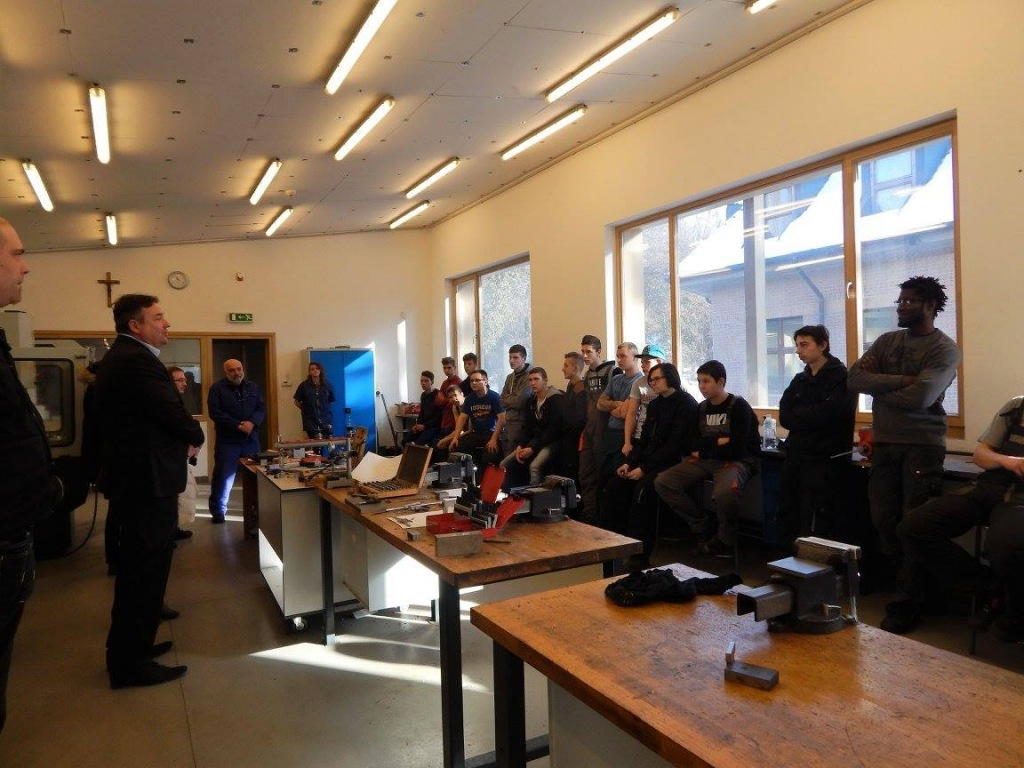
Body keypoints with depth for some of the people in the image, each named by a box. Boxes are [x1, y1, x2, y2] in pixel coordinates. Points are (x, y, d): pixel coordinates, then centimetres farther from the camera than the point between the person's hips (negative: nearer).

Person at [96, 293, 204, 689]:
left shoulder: (118, 357, 15)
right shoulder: (137, 360, -19)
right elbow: (174, 413, -21)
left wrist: (181, 438, 3)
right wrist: (195, 437, -2)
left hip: (133, 476, 11)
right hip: (148, 479, -11)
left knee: (137, 567, 20)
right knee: (146, 569, -2)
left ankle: (129, 647, 32)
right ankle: (130, 663, 7)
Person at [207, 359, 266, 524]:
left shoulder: (253, 387, 10)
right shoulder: (217, 388, -4)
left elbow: (262, 408, 6)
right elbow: (214, 412, -13)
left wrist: (252, 422, -15)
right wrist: (238, 425, -19)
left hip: (251, 439, 4)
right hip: (227, 440, -4)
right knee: (223, 476, -2)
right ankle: (218, 510, 9)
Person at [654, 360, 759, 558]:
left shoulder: (738, 406, -8)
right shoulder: (702, 407, 10)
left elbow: (736, 449, -16)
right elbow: (693, 443, 6)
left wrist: (703, 450, -5)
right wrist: (717, 442, -11)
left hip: (736, 461, -7)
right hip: (706, 460, 7)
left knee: (724, 492, -40)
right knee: (662, 482, -11)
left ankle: (725, 540, -9)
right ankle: (704, 527, 3)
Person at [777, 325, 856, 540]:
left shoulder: (841, 377, -6)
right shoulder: (799, 380, 15)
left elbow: (824, 416, -19)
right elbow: (784, 417, 4)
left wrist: (797, 414, -4)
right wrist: (810, 415, -12)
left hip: (824, 460, -7)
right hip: (795, 456, 7)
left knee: (814, 527, -7)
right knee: (788, 517, 9)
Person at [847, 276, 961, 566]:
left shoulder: (944, 349, -5)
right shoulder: (886, 341, 11)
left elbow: (920, 397, -19)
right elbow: (854, 378, -2)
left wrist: (878, 387, -5)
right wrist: (899, 381, -14)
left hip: (922, 443, -5)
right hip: (883, 442, 5)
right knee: (883, 517, 7)